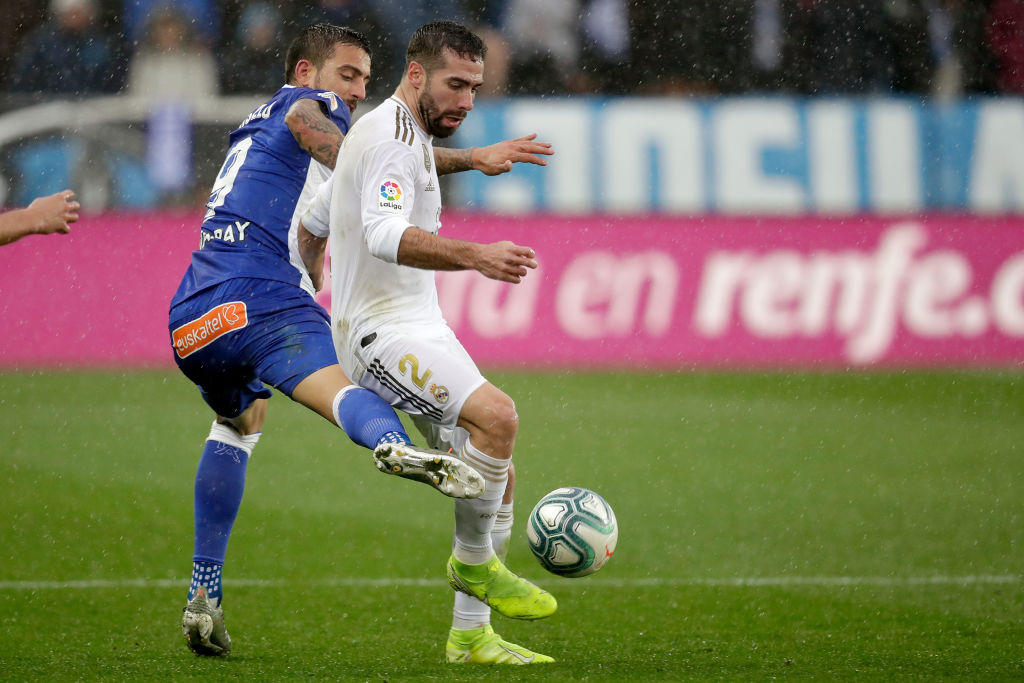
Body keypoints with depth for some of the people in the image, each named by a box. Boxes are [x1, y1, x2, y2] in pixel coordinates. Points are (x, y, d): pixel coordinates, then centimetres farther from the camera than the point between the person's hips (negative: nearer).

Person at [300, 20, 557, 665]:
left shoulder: (399, 135, 20)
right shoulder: (393, 135, -14)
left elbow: (312, 224, 31)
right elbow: (386, 235, -33)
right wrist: (474, 255, -45)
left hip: (417, 330, 11)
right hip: (385, 329, -11)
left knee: (497, 472, 6)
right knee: (497, 415, -31)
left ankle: (472, 636, 11)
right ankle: (474, 562, -14)